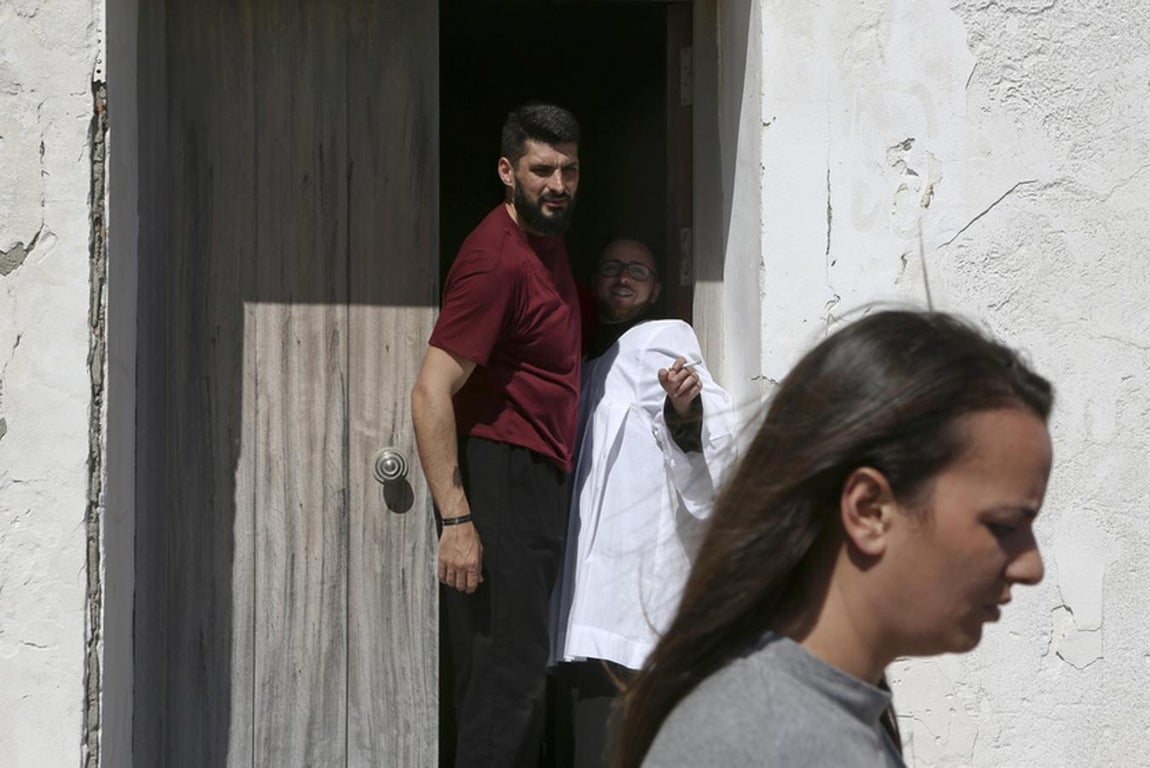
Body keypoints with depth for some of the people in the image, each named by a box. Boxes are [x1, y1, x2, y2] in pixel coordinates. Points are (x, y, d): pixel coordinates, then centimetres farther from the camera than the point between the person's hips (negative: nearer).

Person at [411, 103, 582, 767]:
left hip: (545, 481, 10)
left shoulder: (548, 241, 12)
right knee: (507, 673, -11)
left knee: (526, 667, 15)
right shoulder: (496, 258, -17)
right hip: (501, 477, -10)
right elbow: (432, 393, -23)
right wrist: (456, 520, -27)